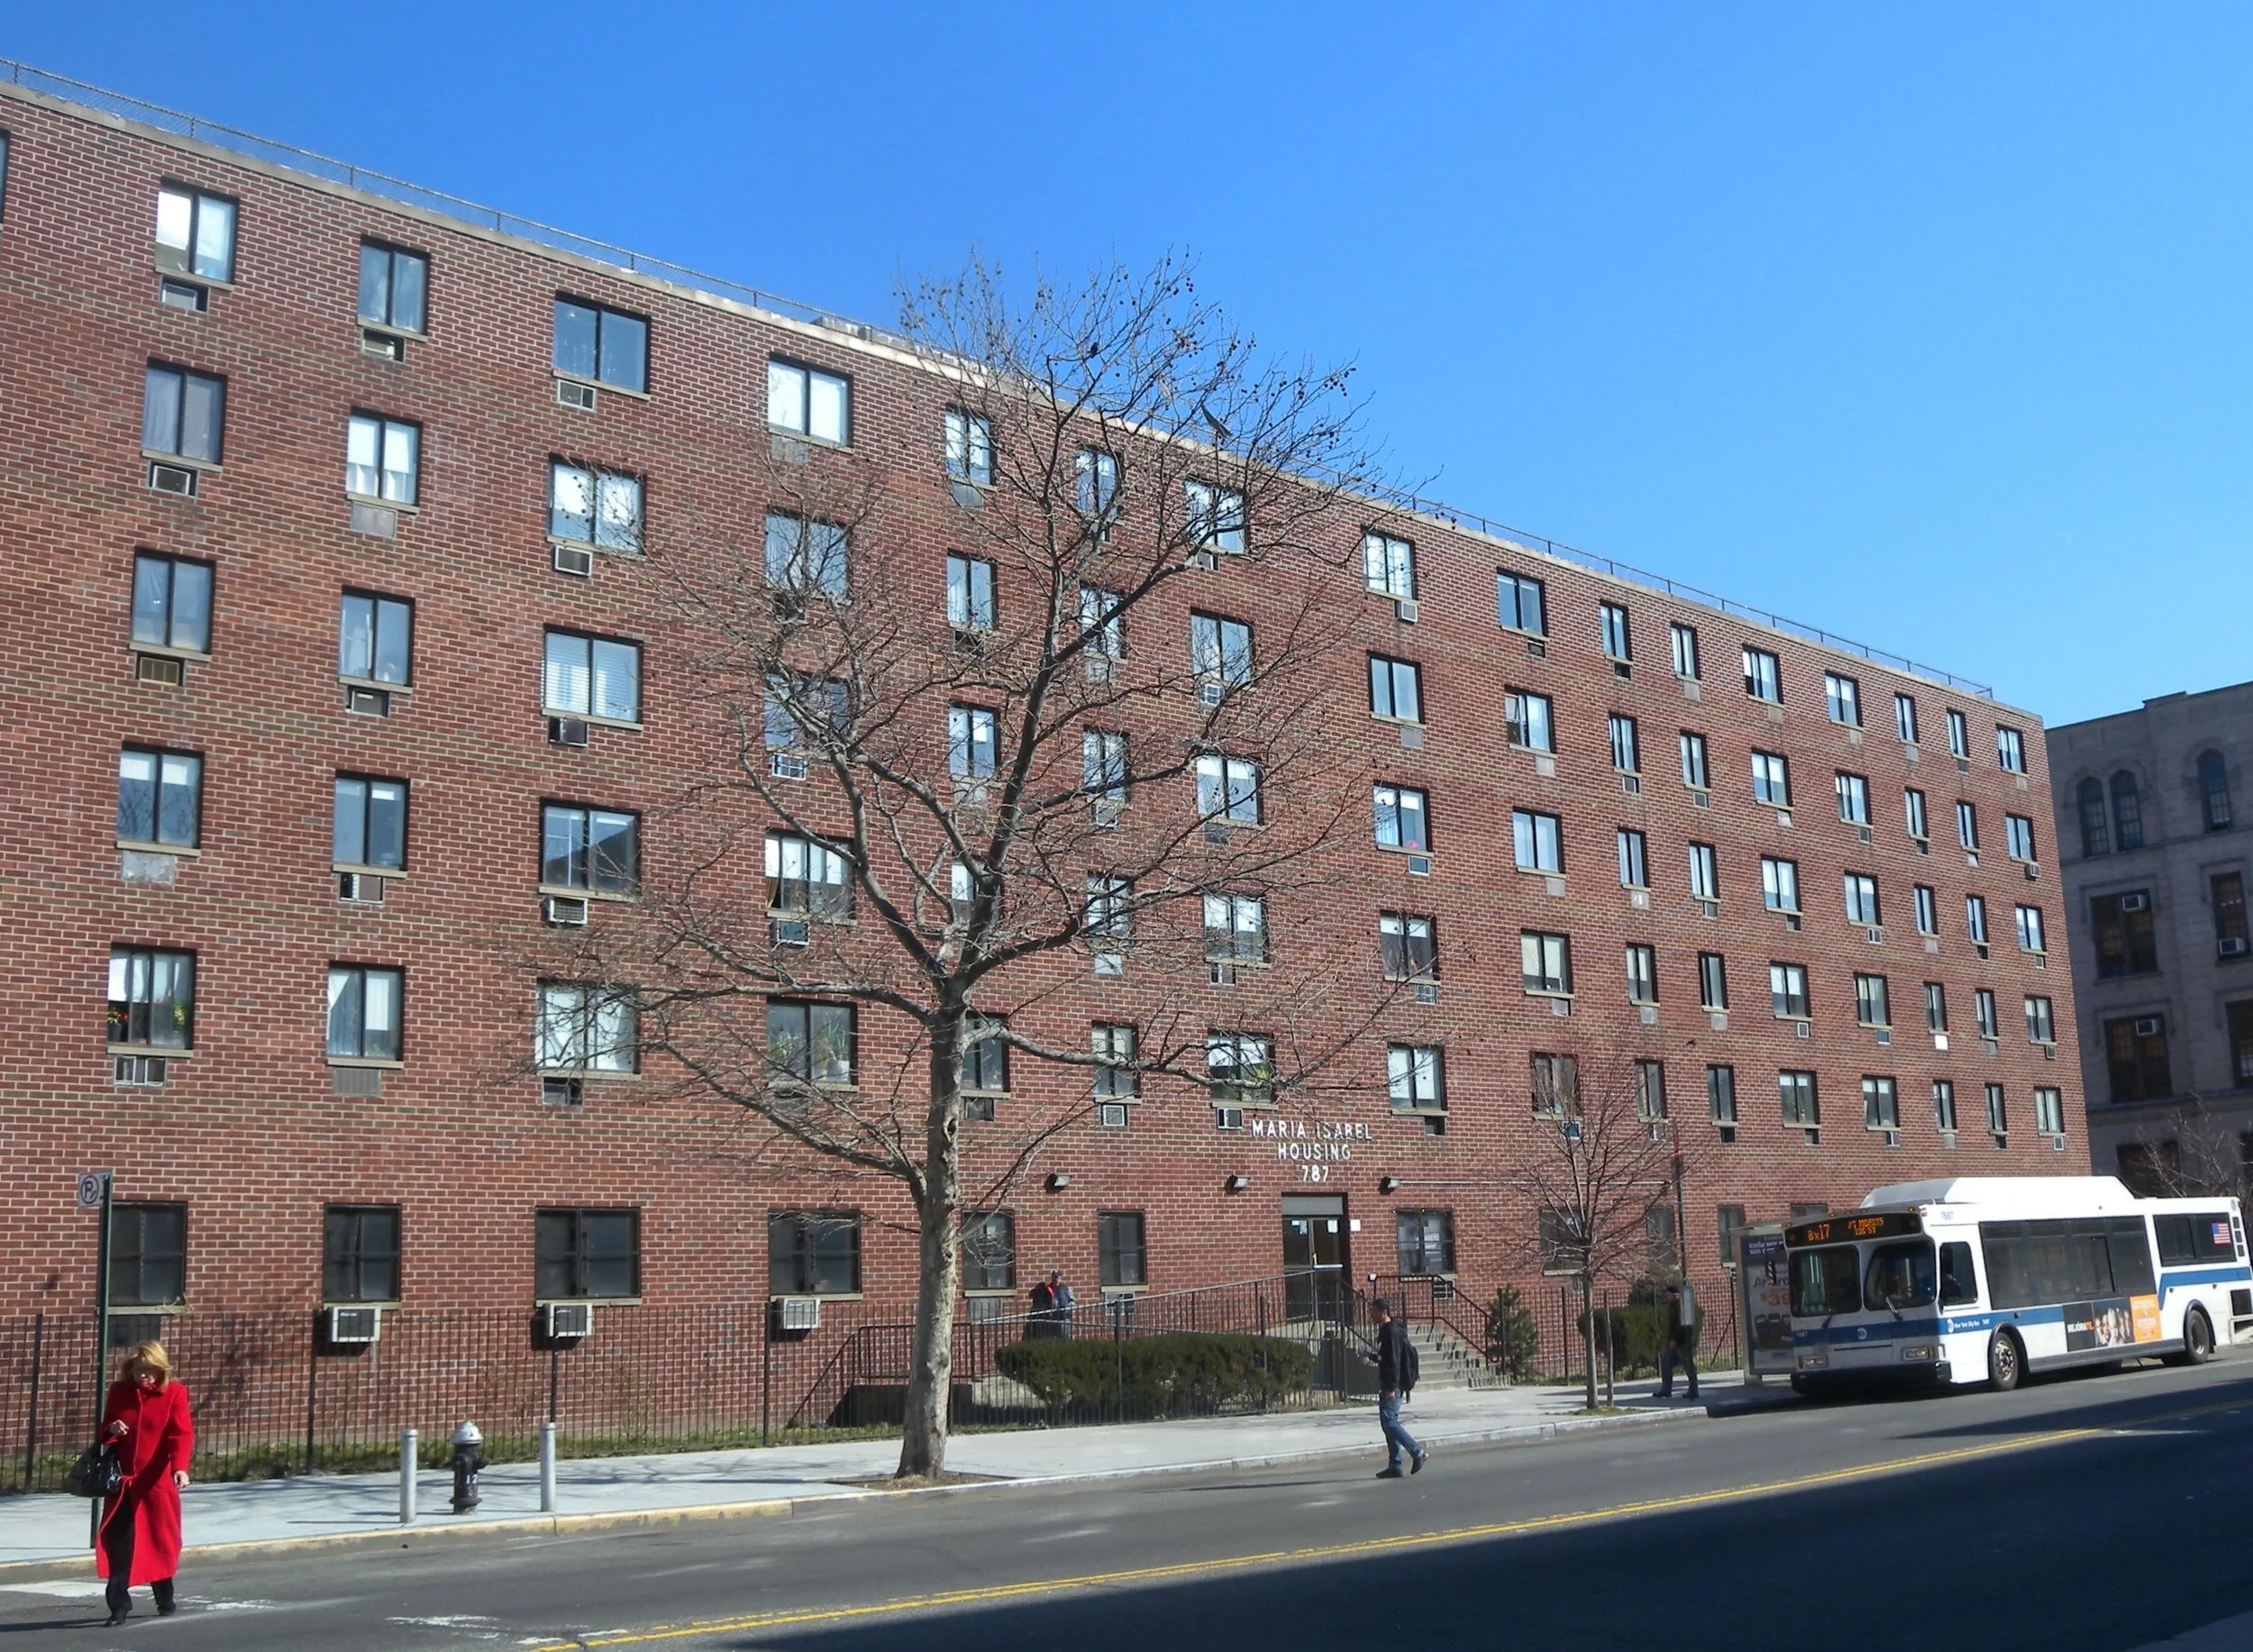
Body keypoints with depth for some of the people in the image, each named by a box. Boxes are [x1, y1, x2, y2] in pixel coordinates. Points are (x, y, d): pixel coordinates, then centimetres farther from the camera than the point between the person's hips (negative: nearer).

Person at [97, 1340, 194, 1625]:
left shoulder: (174, 1393, -5)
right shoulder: (119, 1392, 5)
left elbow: (182, 1434, -14)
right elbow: (104, 1431, 15)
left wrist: (180, 1467, -31)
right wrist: (111, 1430, -11)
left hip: (157, 1482, -2)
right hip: (123, 1482, 2)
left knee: (160, 1542, 8)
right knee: (116, 1541, -6)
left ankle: (165, 1600, 27)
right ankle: (119, 1603, 2)